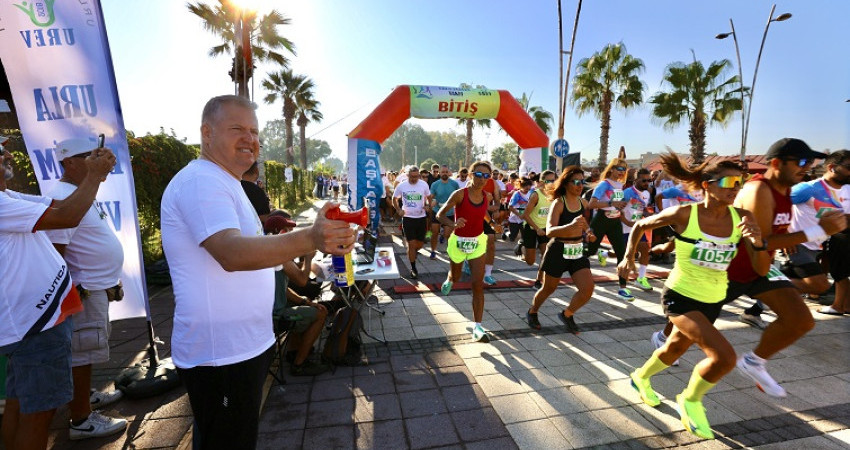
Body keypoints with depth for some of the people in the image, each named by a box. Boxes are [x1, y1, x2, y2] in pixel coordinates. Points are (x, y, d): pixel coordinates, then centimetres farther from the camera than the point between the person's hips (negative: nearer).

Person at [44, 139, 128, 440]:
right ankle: (81, 420, 14)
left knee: (86, 351, 23)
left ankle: (86, 396, 40)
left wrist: (110, 281, 22)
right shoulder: (63, 198, -20)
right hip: (85, 291, -10)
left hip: (97, 287, 10)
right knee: (81, 353, 1)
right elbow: (54, 252, -24)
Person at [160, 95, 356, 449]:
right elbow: (232, 253, -36)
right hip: (220, 355, -10)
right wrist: (309, 238, -49)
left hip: (246, 346, 10)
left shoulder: (222, 182, 15)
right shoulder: (200, 181, -19)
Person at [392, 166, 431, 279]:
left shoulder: (424, 185, -3)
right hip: (408, 218, -2)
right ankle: (413, 268, 9)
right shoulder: (401, 186, -5)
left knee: (420, 243, 8)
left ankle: (412, 253, 43)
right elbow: (394, 199, 8)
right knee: (412, 244, -4)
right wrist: (398, 210, -7)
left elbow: (429, 197, 11)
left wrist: (427, 205, -10)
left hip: (421, 217, 2)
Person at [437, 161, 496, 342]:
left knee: (478, 284, -6)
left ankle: (477, 328, 0)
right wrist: (453, 224, -36)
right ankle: (449, 280, 61)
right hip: (458, 242, -2)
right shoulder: (460, 194, -19)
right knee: (456, 277, 22)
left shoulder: (487, 197, -3)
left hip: (478, 242, 3)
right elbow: (440, 215, -17)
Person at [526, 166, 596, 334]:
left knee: (588, 288, -6)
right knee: (549, 288, 12)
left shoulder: (583, 203, 3)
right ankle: (532, 313, 40)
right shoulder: (558, 203, -16)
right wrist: (570, 226, -46)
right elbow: (549, 231, -30)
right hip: (558, 251, -5)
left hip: (578, 252, 5)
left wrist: (587, 232, 4)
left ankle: (567, 314, 22)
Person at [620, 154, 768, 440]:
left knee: (675, 350, 22)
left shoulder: (742, 218, -7)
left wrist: (758, 241, -26)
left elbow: (762, 269, -7)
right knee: (725, 356, -19)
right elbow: (640, 226, -4)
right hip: (680, 296, -5)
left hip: (713, 301, 6)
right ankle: (690, 400, 11)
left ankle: (641, 378, 51)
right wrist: (628, 258, -12)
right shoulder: (684, 214, -19)